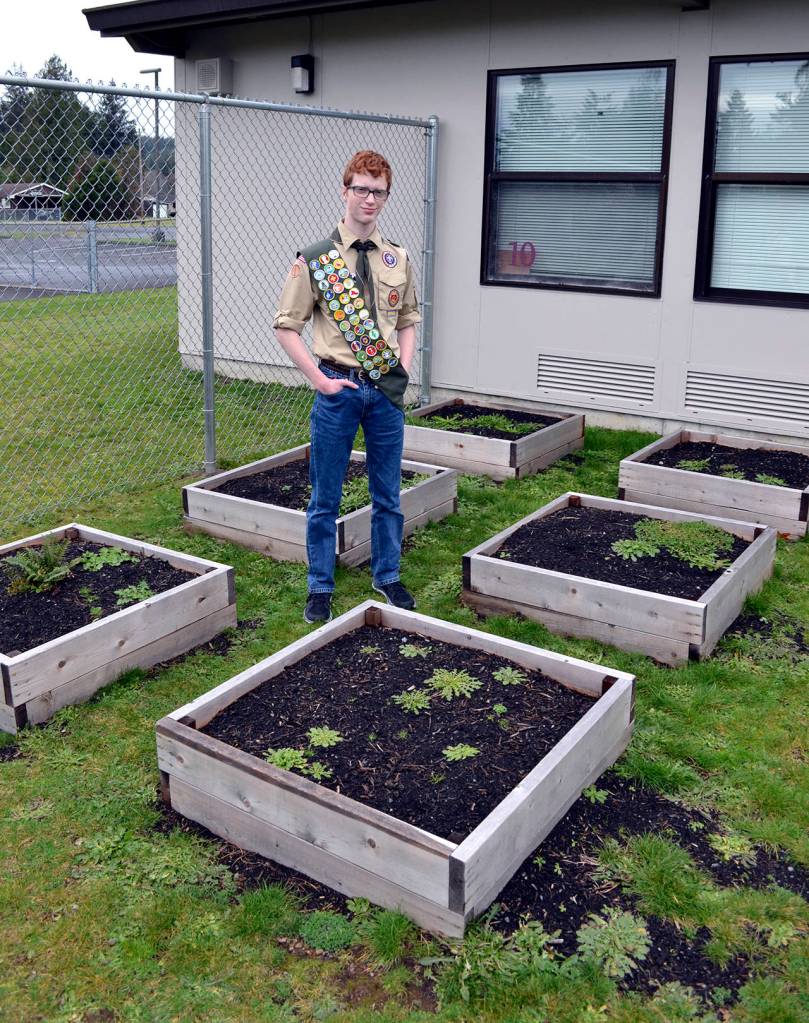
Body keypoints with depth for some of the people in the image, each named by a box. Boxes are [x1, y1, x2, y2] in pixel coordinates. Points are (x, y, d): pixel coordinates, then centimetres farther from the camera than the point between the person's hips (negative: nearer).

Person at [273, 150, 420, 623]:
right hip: (338, 388, -3)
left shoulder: (398, 259, 6)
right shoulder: (316, 259, -5)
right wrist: (320, 379, -10)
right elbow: (287, 326, -3)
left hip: (387, 390, 3)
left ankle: (387, 575, 30)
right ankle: (321, 586, 20)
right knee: (326, 497, 6)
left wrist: (403, 370, 2)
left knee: (388, 493, 13)